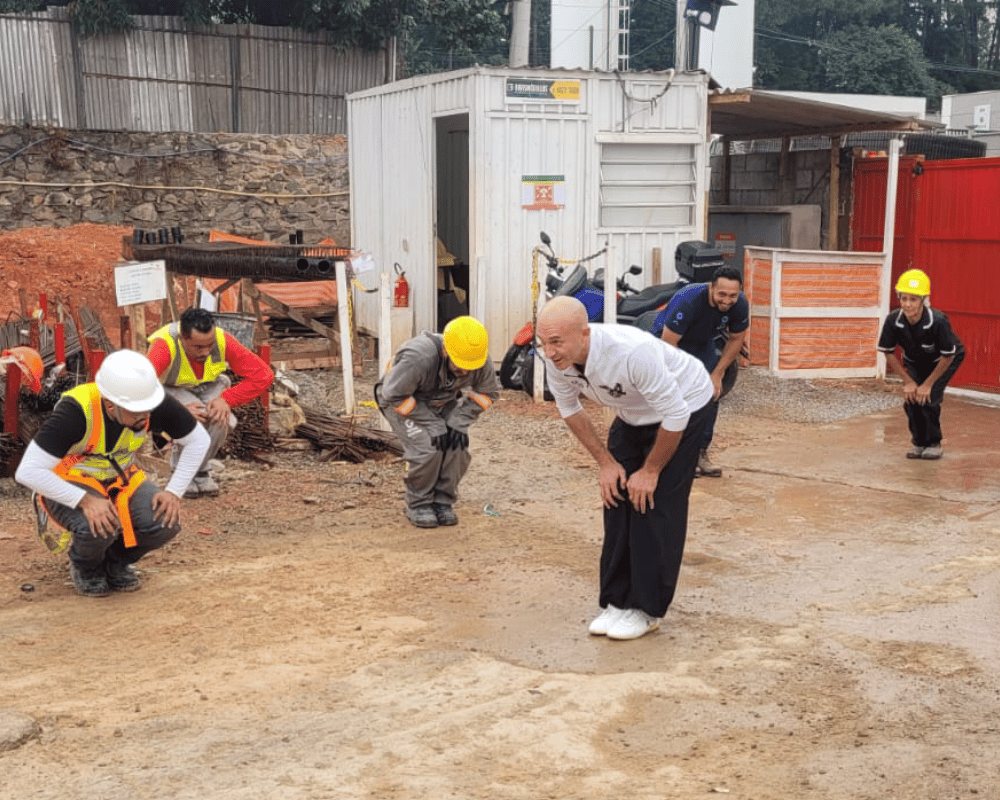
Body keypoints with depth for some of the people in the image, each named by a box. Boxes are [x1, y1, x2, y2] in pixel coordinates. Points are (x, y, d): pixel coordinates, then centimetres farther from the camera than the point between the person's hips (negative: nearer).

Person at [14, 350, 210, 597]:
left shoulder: (154, 404, -22)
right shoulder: (75, 411, -33)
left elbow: (199, 440, -5)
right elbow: (28, 471, -33)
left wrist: (174, 492, -14)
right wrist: (86, 501, -38)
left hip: (120, 480, 4)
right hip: (68, 486, -4)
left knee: (166, 521, -23)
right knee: (98, 528, -35)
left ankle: (116, 561, 8)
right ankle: (85, 566, 2)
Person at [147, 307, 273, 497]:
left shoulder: (223, 341, -28)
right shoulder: (165, 346, -37)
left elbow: (263, 375, -23)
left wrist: (227, 399, -31)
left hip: (207, 388, 3)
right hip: (170, 389, -3)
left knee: (222, 420, -29)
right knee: (193, 418, -34)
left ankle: (200, 470, -1)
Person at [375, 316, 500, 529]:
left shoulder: (481, 361, -24)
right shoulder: (419, 358, -40)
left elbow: (488, 393, -6)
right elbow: (394, 394, -31)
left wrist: (458, 423, -19)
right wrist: (434, 425, -28)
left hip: (442, 402, 5)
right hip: (402, 402, -5)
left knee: (458, 447, -15)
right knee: (426, 449, -23)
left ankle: (443, 502, 4)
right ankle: (418, 505, -2)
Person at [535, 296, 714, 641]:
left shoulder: (631, 351, -41)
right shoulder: (556, 359, -21)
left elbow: (675, 416, -30)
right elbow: (570, 409, 0)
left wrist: (651, 470, -18)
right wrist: (605, 462, -2)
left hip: (685, 406, -6)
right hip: (633, 415, 6)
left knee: (655, 505, -11)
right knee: (617, 497, 1)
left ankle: (647, 609, 0)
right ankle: (617, 602, 11)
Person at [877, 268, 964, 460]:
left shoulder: (938, 321, -37)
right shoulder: (893, 320, -28)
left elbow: (948, 357, -24)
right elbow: (888, 352, -12)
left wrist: (927, 385, -20)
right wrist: (908, 381, -12)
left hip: (945, 361, -3)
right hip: (914, 361, 3)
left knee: (928, 398, -17)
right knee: (910, 399, -10)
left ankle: (933, 443, 5)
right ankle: (919, 441, 13)